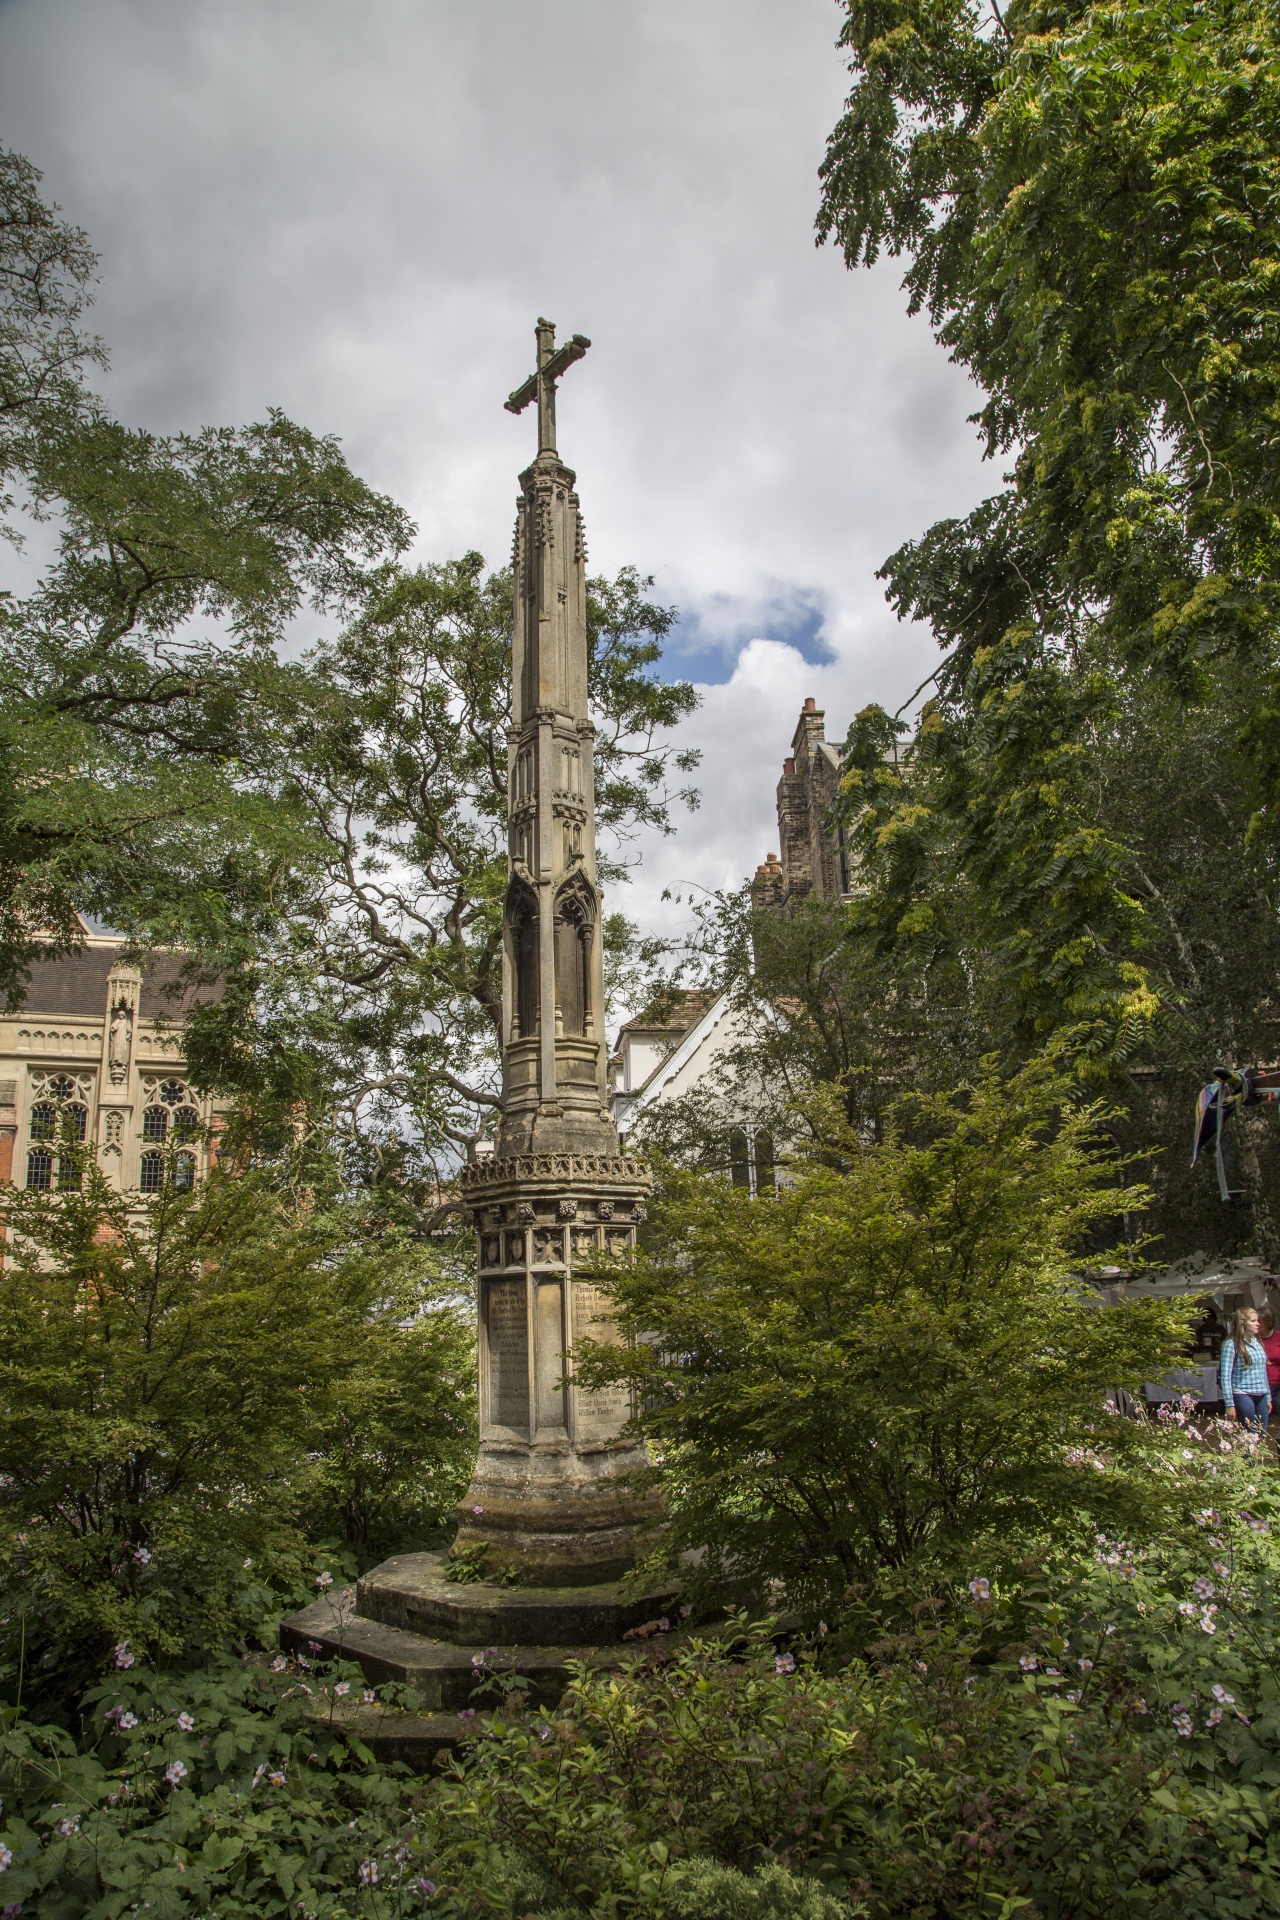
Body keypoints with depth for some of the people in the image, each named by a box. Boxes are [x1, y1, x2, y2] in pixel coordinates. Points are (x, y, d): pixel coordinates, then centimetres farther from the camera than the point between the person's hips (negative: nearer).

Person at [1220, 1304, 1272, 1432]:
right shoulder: (1231, 1344, -11)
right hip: (1243, 1396, -7)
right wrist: (1229, 1404, -15)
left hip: (1261, 1396, 7)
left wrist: (1268, 1397, 17)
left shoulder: (1257, 1342, 11)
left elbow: (1263, 1371, 18)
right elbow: (1226, 1376, -12)